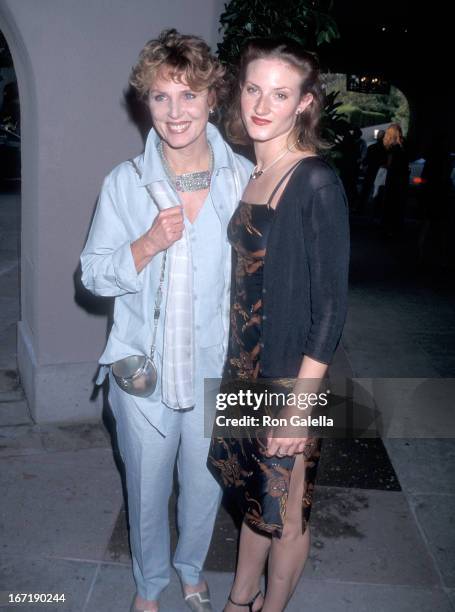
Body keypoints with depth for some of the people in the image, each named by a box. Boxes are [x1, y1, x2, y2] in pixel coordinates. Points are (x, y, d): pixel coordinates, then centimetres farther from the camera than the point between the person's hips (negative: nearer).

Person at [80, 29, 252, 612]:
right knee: (147, 486, 17)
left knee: (204, 483, 19)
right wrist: (149, 243, -23)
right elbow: (94, 274, -5)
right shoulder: (125, 182, -8)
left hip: (216, 366, 1)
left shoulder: (244, 177, -6)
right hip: (144, 368, -1)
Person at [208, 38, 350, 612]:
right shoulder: (246, 173, 5)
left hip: (289, 378, -7)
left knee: (285, 512, 14)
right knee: (253, 495, 24)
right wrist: (232, 365, 13)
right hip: (242, 369, 7)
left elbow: (330, 304, -18)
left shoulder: (316, 183, -17)